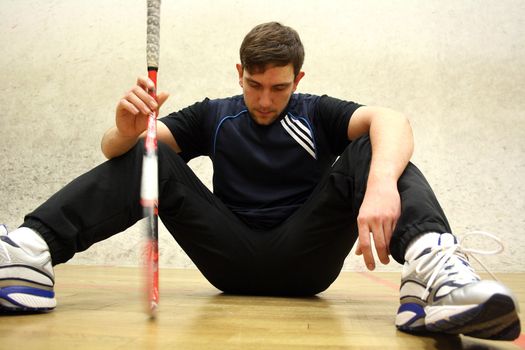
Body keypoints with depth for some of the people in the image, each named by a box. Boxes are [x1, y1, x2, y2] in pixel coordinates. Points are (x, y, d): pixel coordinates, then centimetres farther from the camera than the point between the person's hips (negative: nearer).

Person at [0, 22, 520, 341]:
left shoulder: (319, 114, 4)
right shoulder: (213, 116, 9)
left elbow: (390, 120, -18)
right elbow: (115, 149, -1)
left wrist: (383, 183, -41)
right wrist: (127, 129, -27)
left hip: (304, 263, -1)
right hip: (232, 263, 1)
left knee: (370, 149, -18)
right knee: (147, 157, -10)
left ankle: (430, 266, -47)